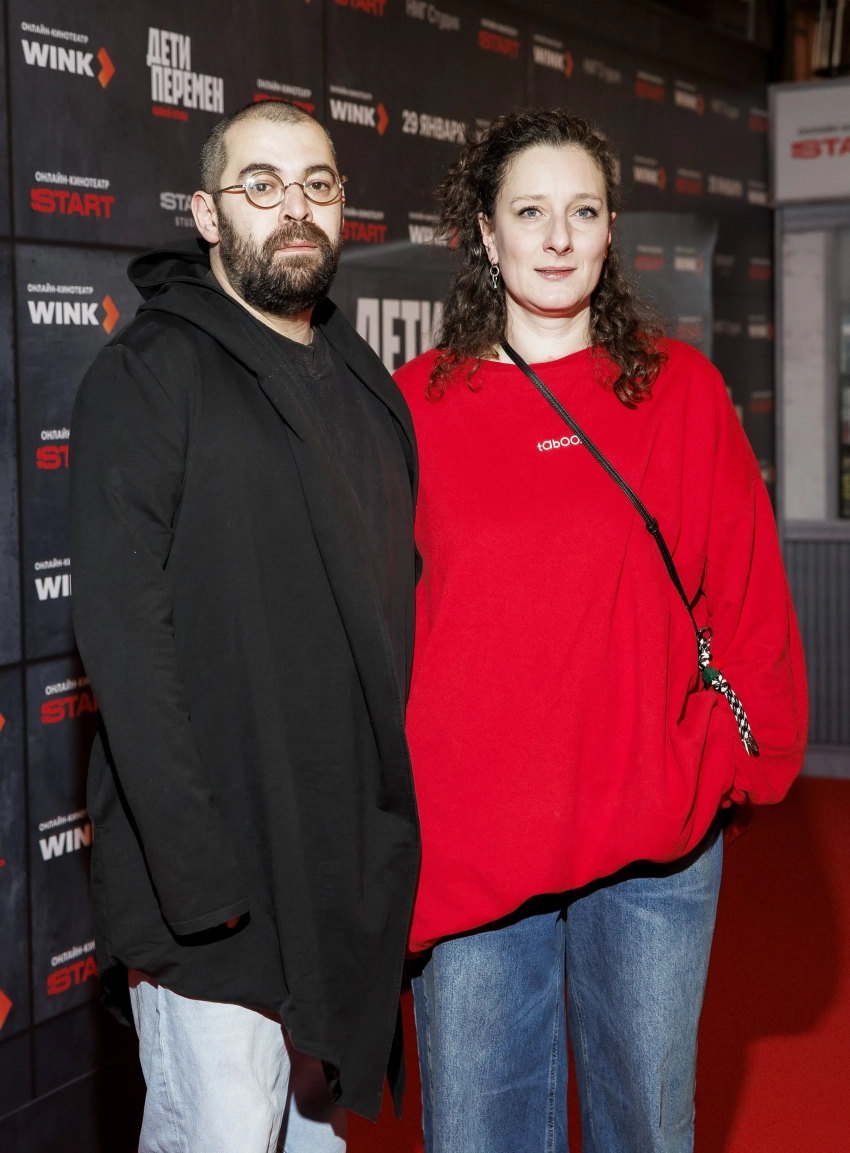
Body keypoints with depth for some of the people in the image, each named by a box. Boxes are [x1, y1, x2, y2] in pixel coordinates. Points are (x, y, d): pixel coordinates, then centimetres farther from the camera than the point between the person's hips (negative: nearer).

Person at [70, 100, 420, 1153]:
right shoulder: (150, 375, -8)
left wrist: (398, 820, 8)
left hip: (354, 866, 7)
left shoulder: (366, 384, 14)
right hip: (217, 866, -7)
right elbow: (122, 631, -16)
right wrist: (193, 863, -21)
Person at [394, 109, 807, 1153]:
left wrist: (724, 755, -2)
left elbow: (745, 590, 5)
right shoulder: (418, 403, 3)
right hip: (465, 837, 0)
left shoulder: (680, 390, 5)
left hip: (657, 836, 1)